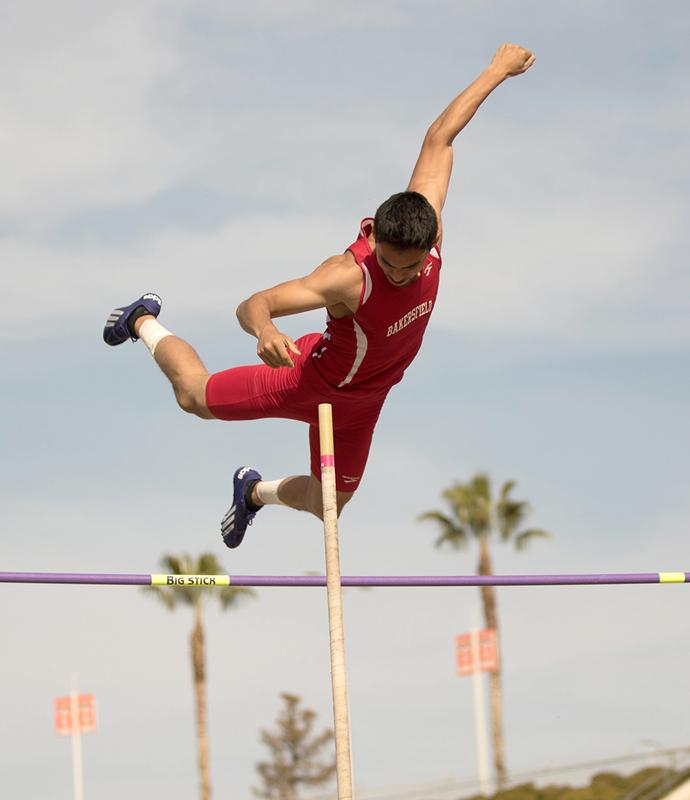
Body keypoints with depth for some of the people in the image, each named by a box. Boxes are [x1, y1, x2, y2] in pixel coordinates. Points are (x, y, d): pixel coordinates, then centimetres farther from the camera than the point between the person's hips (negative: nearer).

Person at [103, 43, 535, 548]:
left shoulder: (428, 221, -27)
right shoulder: (348, 276, -42)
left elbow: (439, 138, -13)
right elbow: (252, 305, -46)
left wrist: (499, 70, -3)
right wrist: (264, 328, -71)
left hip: (360, 401, 5)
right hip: (312, 380, -5)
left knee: (326, 506, 19)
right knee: (194, 396, 16)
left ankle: (255, 491, 53)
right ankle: (144, 323, 46)